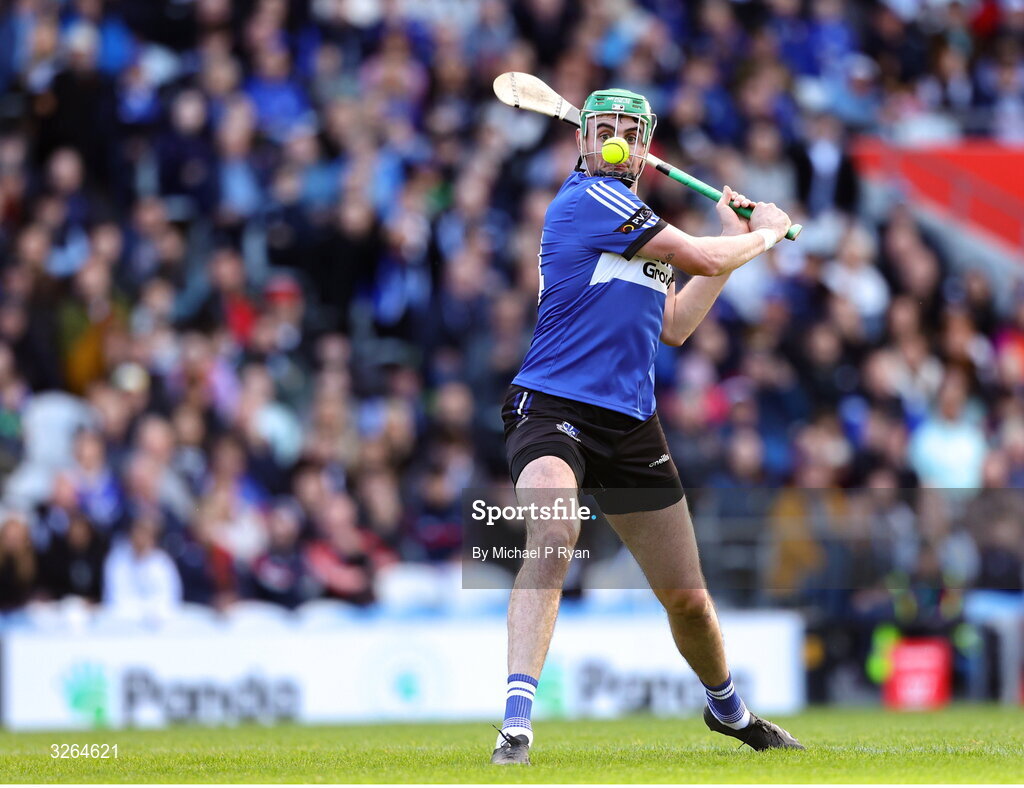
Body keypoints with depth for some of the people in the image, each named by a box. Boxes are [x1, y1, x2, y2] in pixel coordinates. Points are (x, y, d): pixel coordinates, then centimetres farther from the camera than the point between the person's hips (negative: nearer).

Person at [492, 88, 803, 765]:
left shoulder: (640, 223, 20)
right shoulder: (588, 197, -9)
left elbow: (675, 325, 25)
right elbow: (702, 260, -12)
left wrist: (733, 237, 25)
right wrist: (765, 234, 7)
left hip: (631, 427, 8)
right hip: (554, 406, -8)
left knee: (689, 598, 13)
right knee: (551, 544, -34)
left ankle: (727, 708, 40)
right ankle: (516, 729, -41)